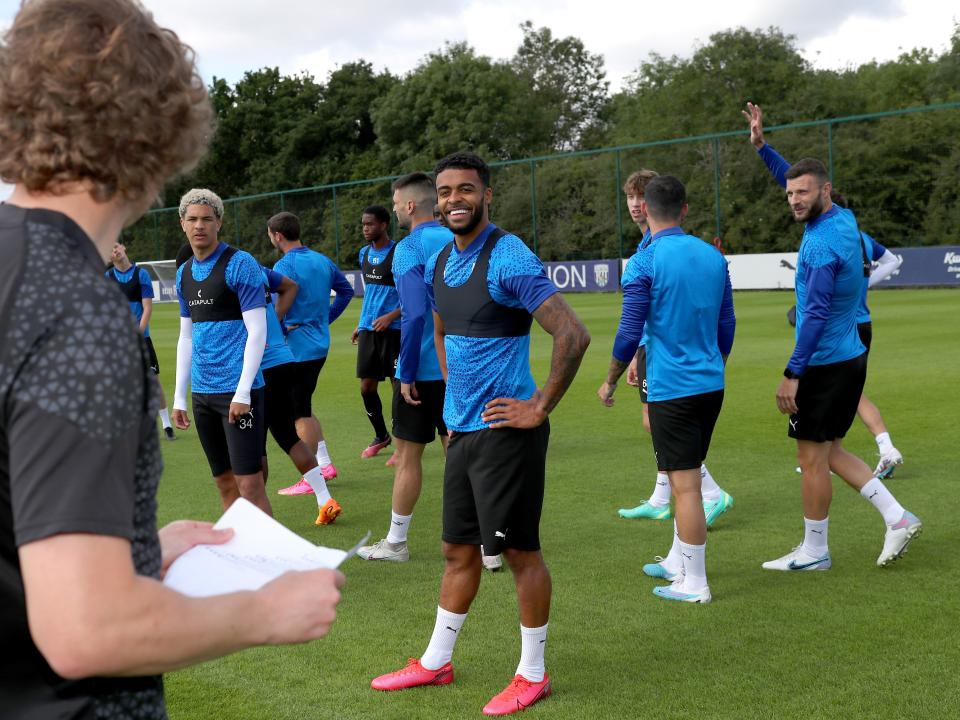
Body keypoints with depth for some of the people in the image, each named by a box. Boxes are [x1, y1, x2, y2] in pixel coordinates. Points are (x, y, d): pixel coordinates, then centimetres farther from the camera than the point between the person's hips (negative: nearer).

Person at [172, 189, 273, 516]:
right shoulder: (184, 273, 14)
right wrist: (179, 397, 15)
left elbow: (257, 331, -11)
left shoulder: (239, 264, -7)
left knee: (249, 483, -8)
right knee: (224, 482, 10)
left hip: (237, 390, -7)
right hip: (202, 392, 7)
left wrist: (243, 392, -17)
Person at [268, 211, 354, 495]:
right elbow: (346, 290, 19)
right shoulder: (322, 261, 9)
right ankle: (325, 464, 22)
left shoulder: (284, 266, -16)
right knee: (303, 409, 21)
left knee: (300, 414, 0)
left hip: (296, 347, -8)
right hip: (320, 345, 8)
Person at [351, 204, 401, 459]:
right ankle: (381, 436, 26)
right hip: (368, 329, 7)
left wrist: (391, 316, -20)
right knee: (367, 386, 7)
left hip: (393, 329, -6)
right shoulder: (364, 253, 12)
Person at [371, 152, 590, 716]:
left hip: (506, 431, -8)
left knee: (521, 551, 2)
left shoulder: (508, 259, -16)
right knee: (459, 550, 17)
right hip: (463, 430, 8)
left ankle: (533, 674, 16)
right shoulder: (440, 264, 10)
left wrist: (540, 407, -17)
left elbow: (573, 335, -23)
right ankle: (436, 662, 29)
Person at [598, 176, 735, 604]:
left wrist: (610, 382, 2)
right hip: (711, 386, 7)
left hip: (671, 388, -7)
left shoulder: (645, 262, -12)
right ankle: (677, 562, 32)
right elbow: (726, 325, 14)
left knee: (685, 485, -1)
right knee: (686, 478, 20)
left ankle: (695, 584, 5)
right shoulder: (713, 257, 7)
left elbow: (629, 334, -12)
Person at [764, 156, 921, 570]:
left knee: (813, 458, 2)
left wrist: (793, 373, -21)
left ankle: (814, 552, 13)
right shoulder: (844, 219, 7)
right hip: (850, 356, 10)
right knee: (829, 452, 17)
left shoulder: (821, 244, -21)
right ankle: (897, 518, 14)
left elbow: (815, 314, -24)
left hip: (825, 363, -10)